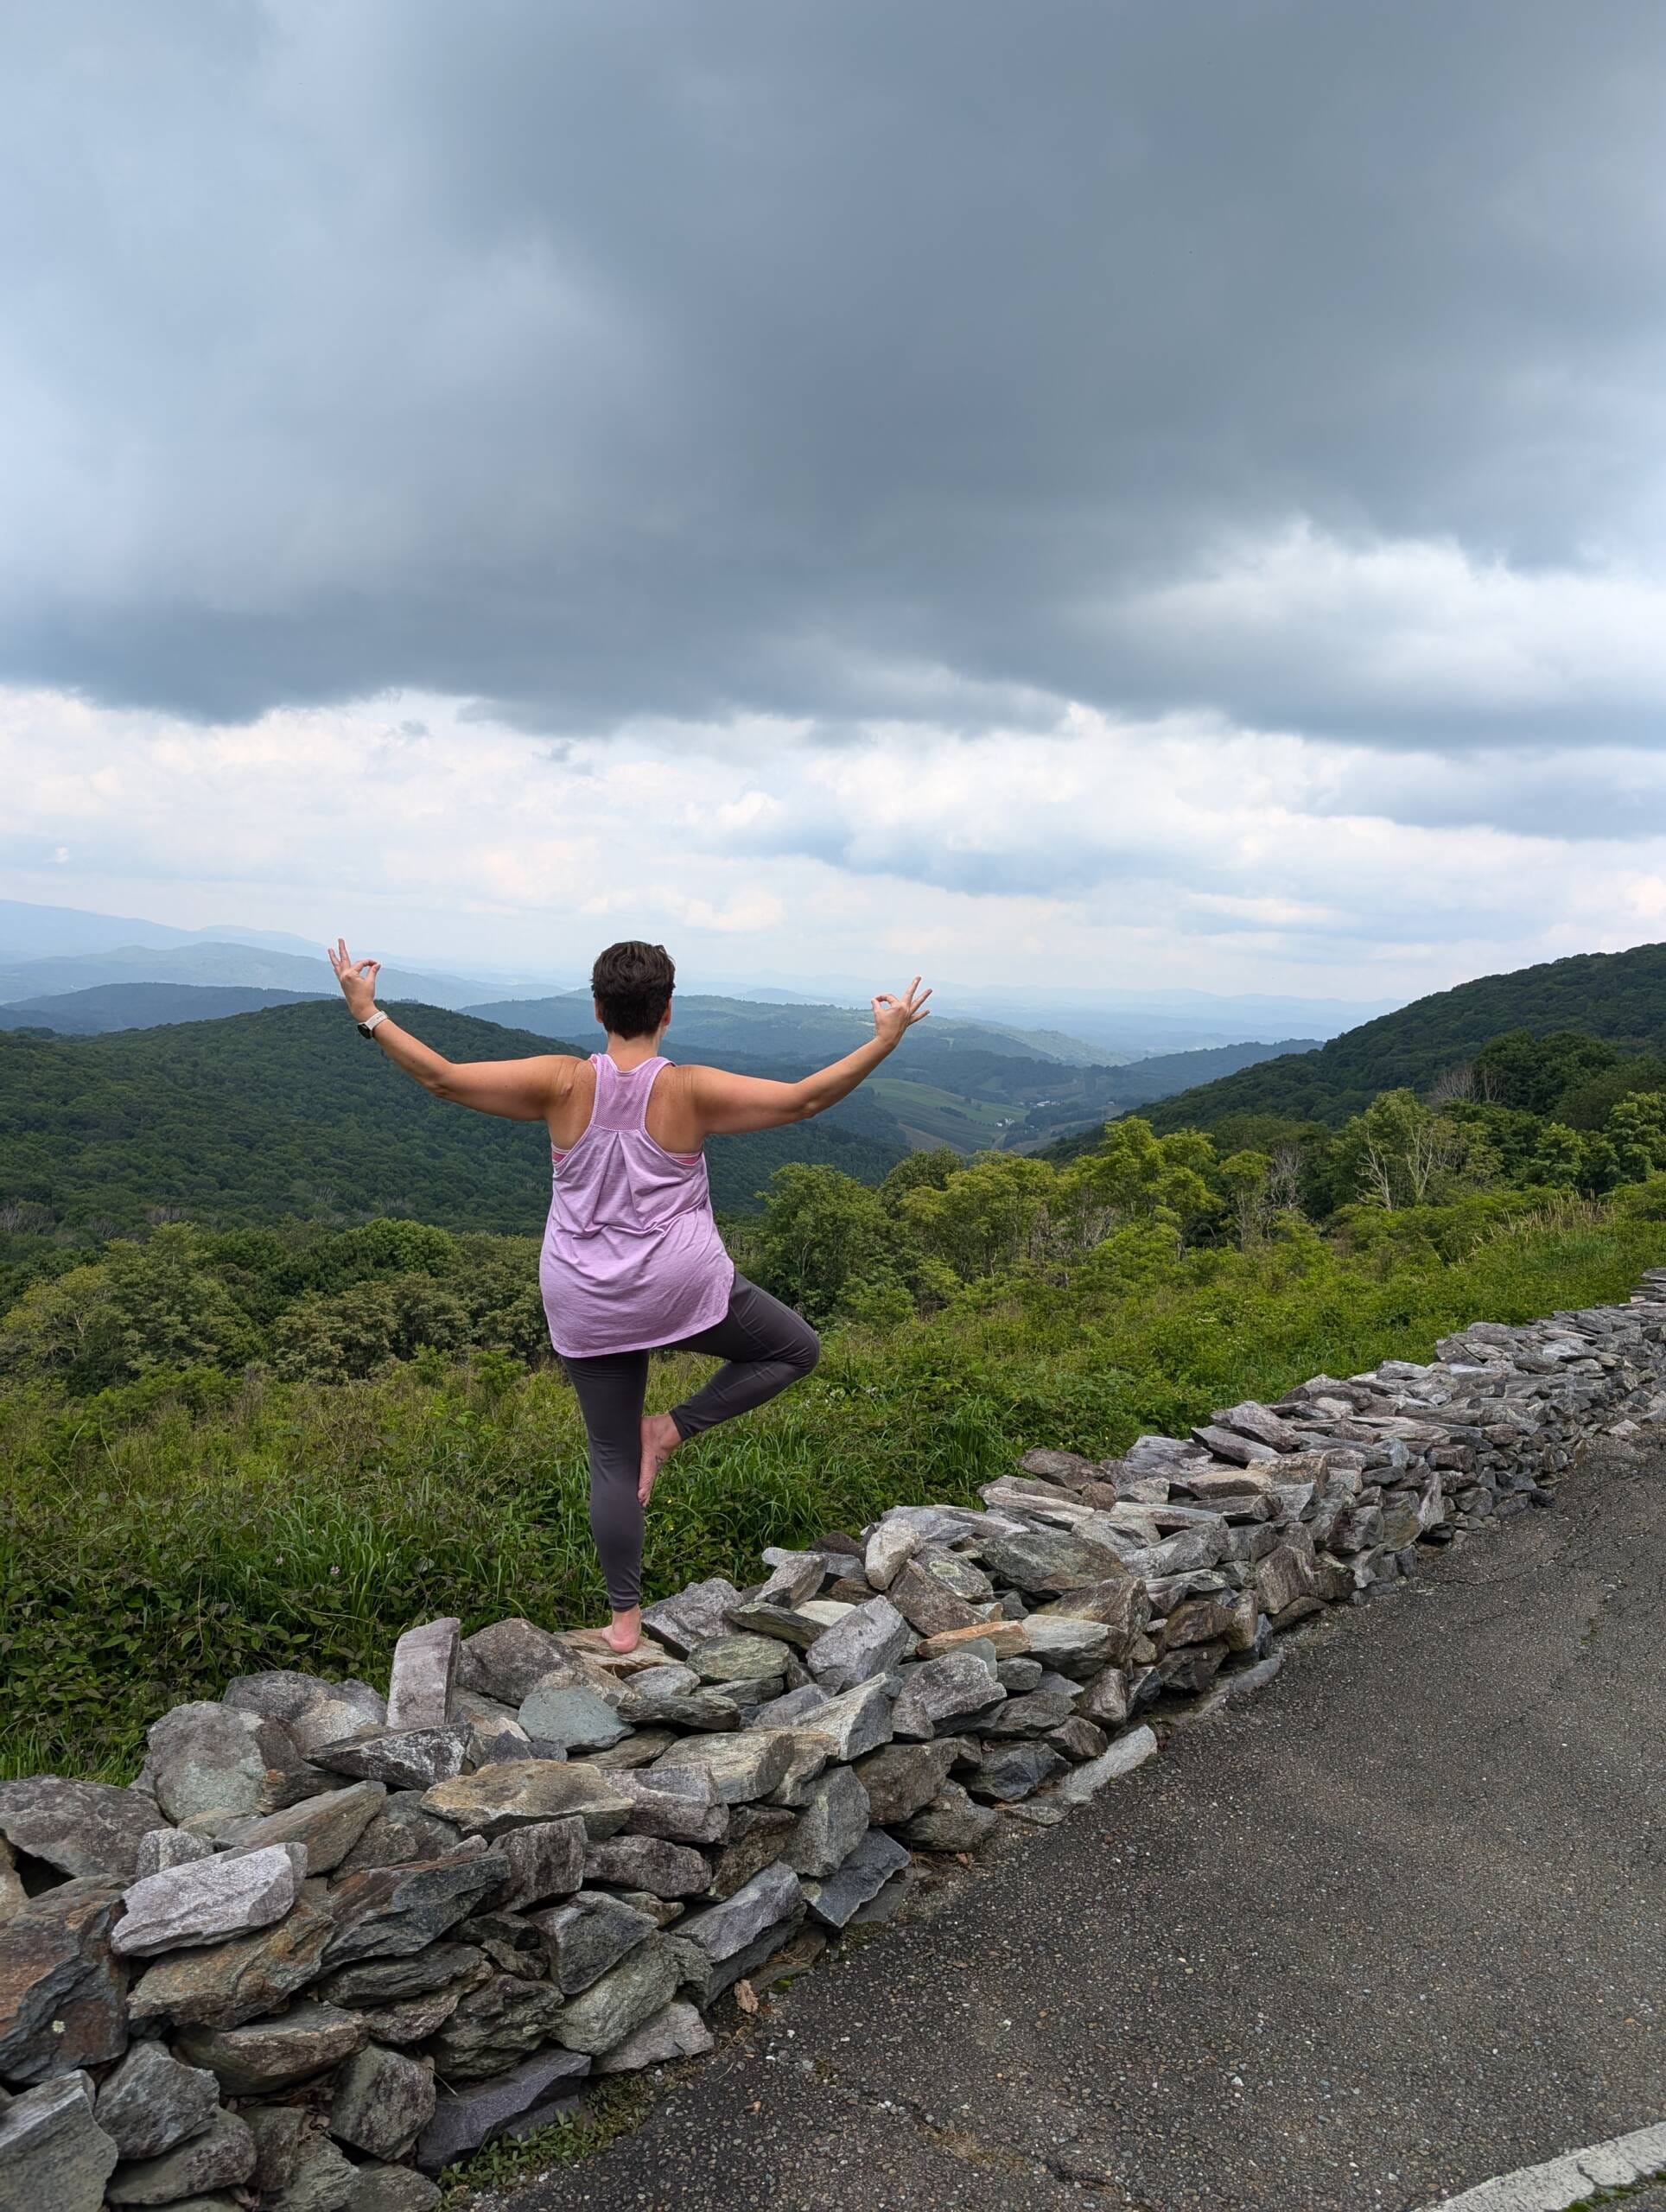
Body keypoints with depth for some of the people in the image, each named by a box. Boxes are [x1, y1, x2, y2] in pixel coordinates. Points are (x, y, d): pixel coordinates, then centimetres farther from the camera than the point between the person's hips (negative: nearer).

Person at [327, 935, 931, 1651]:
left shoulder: (563, 1083, -7)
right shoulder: (689, 1091, -12)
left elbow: (442, 1077, -7)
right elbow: (803, 1099, -12)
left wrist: (367, 1015, 3)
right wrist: (886, 1041, -5)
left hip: (587, 1308, 3)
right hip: (683, 1290, -3)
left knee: (614, 1461, 13)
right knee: (796, 1348, 19)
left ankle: (625, 1618, 20)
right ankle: (672, 1428, 7)